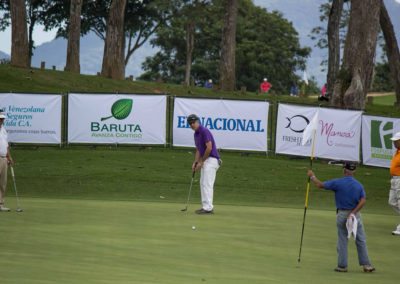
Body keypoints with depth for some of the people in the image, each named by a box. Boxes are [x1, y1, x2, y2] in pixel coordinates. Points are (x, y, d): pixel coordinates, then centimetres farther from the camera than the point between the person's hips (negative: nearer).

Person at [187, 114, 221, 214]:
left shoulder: (204, 131, -15)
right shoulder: (196, 134, 14)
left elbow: (209, 148, -21)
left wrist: (201, 162, -14)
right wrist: (195, 162, 5)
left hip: (211, 160, -10)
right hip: (205, 161, 10)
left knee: (207, 184, -12)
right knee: (203, 184, 11)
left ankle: (208, 208, -13)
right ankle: (205, 206, 13)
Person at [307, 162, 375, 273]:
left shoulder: (338, 183, -10)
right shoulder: (359, 185, -1)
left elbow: (320, 185, -5)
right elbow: (363, 201, -11)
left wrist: (312, 176, 11)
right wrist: (353, 213, -14)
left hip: (342, 214, -1)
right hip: (356, 214, 1)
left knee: (342, 241, 7)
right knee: (361, 241, 5)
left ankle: (342, 266, 10)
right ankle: (366, 265, 3)